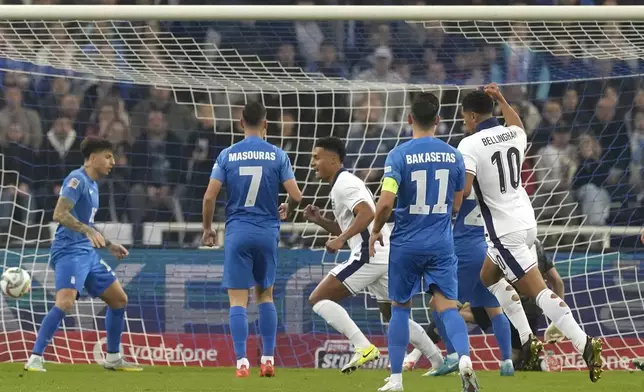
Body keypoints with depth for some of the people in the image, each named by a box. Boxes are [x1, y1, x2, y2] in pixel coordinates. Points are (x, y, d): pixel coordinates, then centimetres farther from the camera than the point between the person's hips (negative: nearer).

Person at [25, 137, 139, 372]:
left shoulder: (92, 185, 19)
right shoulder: (77, 180, -10)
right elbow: (60, 214, -23)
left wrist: (109, 245, 28)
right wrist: (89, 230, -34)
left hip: (88, 252, 10)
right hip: (69, 251, -10)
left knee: (119, 300, 13)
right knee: (65, 302, -26)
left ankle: (113, 358, 24)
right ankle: (35, 359, -23)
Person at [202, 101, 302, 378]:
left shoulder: (227, 155, -2)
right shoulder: (277, 155, -1)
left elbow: (209, 196, -6)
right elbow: (295, 195, -4)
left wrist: (207, 228, 9)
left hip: (237, 232, -1)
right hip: (268, 231, 1)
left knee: (238, 300, -1)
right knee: (265, 295, 16)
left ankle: (242, 362, -9)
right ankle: (268, 359, 12)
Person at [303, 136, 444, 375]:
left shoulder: (343, 184, -7)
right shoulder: (347, 182, 24)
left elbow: (367, 214, -23)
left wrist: (340, 239, -27)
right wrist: (319, 221, 18)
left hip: (368, 255, -10)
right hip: (385, 256, 10)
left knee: (318, 299, -9)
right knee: (392, 316, 22)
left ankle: (363, 347, -20)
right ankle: (441, 362, 19)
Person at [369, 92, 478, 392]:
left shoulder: (399, 155, -10)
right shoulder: (453, 156, 2)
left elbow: (386, 202, -18)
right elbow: (456, 205, 11)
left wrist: (375, 231, 0)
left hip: (406, 244, -2)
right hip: (441, 244, 2)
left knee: (400, 308, 12)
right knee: (447, 306, -2)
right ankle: (464, 357, -29)